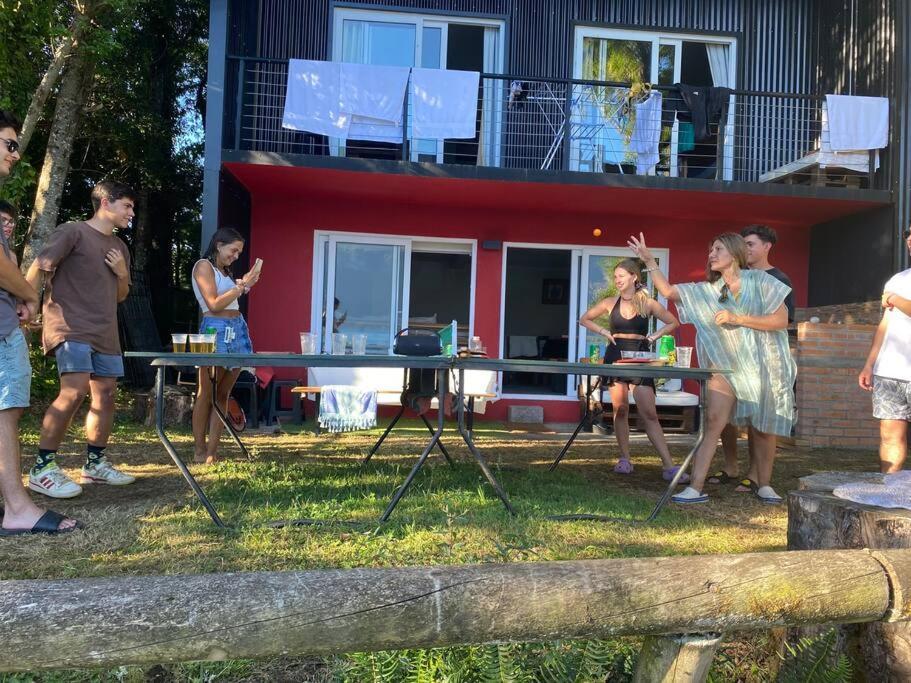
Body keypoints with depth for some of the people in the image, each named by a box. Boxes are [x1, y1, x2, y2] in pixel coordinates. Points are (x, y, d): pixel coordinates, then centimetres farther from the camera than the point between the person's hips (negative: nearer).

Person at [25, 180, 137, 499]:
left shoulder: (119, 247, 19)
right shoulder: (73, 232, -4)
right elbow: (39, 267, -11)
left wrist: (122, 274, 5)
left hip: (105, 333, 8)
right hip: (70, 328, -8)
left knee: (105, 394, 7)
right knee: (74, 391, -20)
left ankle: (95, 463, 19)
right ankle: (43, 467, -11)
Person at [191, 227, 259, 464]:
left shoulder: (225, 270, 20)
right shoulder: (203, 266, -3)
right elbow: (214, 304, -12)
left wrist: (245, 285, 10)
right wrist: (241, 286, -9)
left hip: (238, 330, 8)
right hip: (216, 331, -8)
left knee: (223, 394, 6)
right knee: (206, 395, -3)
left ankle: (212, 451, 9)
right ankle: (200, 452, 3)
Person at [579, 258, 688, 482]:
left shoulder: (648, 303, 0)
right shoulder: (609, 303, 4)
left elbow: (673, 323, 11)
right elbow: (584, 319, 16)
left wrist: (654, 336, -2)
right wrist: (605, 332, 4)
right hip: (615, 358, 2)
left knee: (649, 414, -7)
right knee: (620, 410, 3)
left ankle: (669, 466, -6)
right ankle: (624, 459, 15)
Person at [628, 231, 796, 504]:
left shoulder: (760, 281, -2)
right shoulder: (709, 290, 8)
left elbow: (781, 320, -9)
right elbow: (669, 291, 5)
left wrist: (736, 318, -15)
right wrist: (649, 261, -4)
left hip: (763, 366, -2)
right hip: (726, 364, 2)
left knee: (763, 428, 6)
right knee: (713, 421, -10)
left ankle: (764, 486, 25)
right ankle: (696, 487, -11)